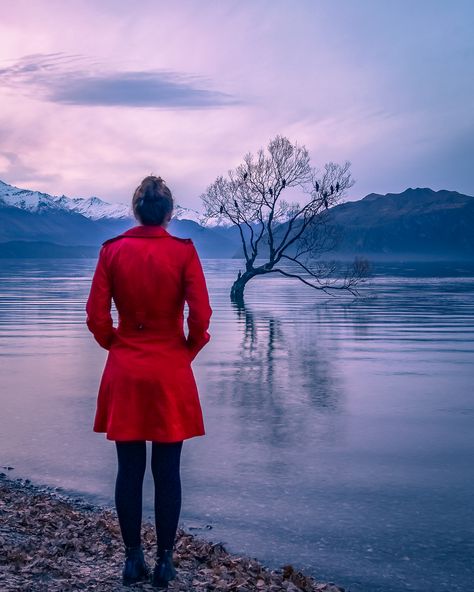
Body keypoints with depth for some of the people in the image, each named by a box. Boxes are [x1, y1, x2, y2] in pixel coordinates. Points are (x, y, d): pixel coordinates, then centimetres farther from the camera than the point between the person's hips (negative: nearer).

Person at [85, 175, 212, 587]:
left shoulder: (112, 250, -2)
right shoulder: (184, 252, -7)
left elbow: (97, 316, -3)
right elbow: (201, 316, -11)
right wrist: (188, 351, 6)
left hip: (124, 372, 2)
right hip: (171, 373, -1)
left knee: (129, 469, 9)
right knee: (167, 472, 6)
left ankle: (133, 560, 16)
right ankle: (165, 562, 13)